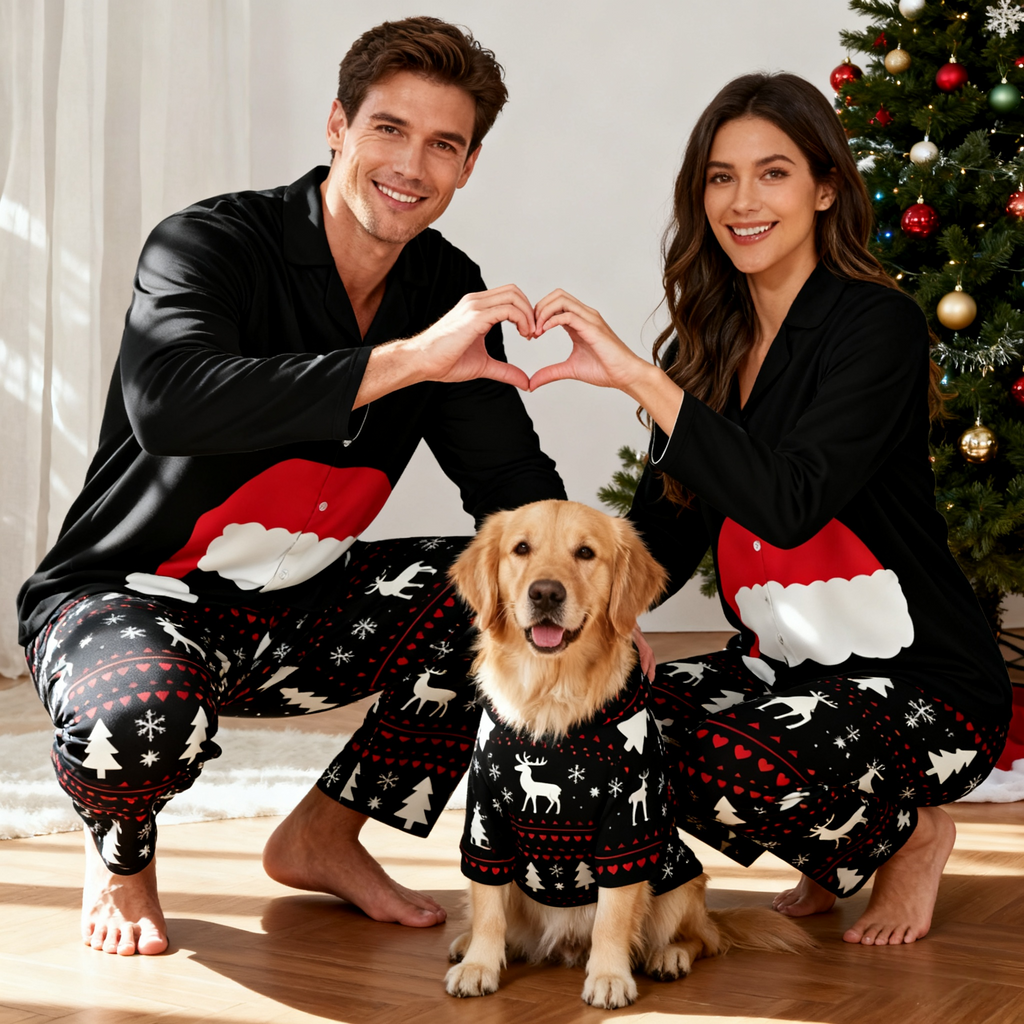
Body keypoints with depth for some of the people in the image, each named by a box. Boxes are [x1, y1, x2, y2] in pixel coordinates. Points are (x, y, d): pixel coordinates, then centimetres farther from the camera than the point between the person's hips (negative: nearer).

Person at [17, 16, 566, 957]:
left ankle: (324, 836, 6)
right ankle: (122, 854, 2)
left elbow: (514, 479, 4)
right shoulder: (210, 243, -18)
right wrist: (408, 359, -40)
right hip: (129, 592, -6)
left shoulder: (450, 292, 1)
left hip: (299, 613, 6)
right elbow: (167, 402, -39)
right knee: (142, 717, -39)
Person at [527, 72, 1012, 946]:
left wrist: (638, 376, -32)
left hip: (925, 687, -7)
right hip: (788, 667, 7)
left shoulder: (878, 325, -14)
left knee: (733, 768, -32)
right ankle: (843, 848, 8)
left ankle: (910, 831, 3)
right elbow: (666, 542, 5)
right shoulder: (710, 342, 6)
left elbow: (790, 505, -31)